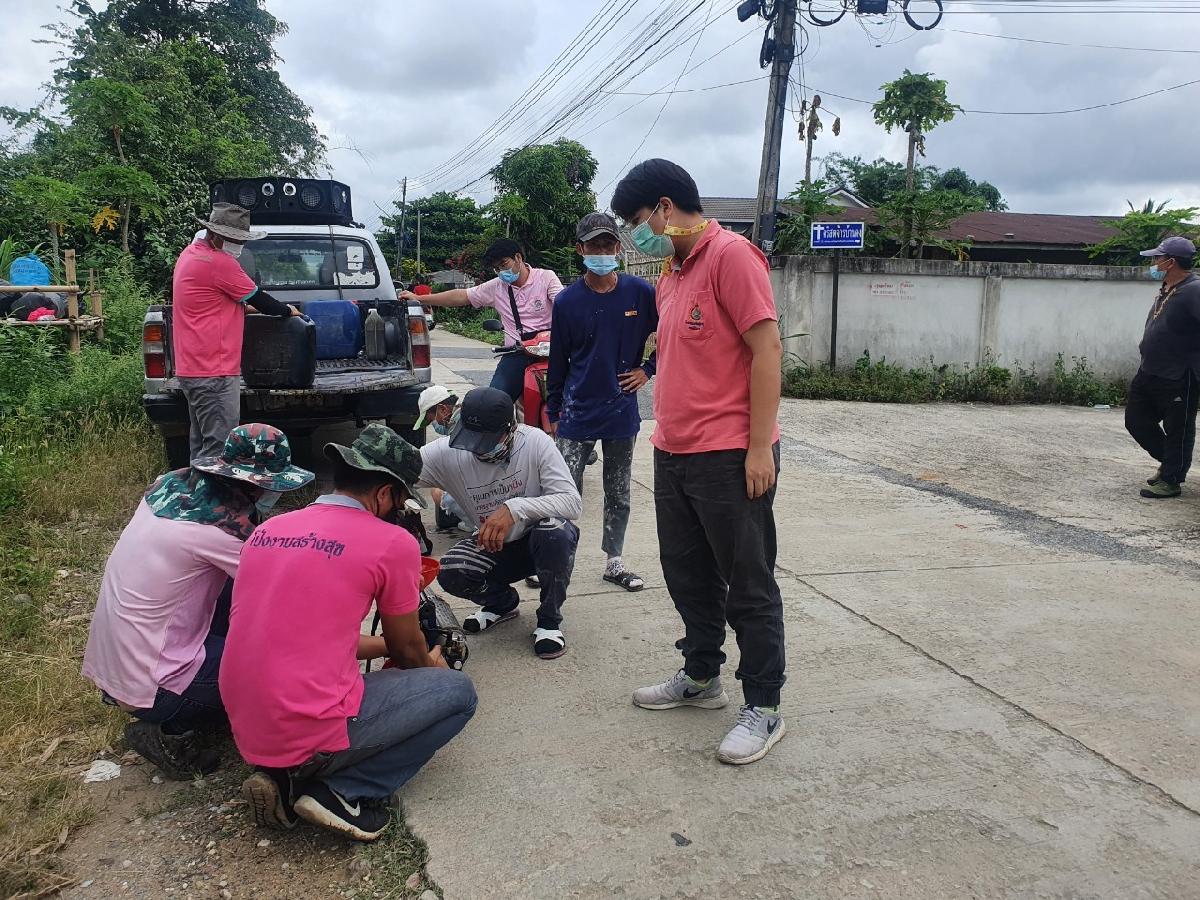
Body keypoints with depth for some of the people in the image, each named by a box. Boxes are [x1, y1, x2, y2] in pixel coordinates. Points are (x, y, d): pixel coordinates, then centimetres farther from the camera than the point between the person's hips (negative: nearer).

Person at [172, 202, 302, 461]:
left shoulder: (191, 253, 15)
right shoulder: (219, 262, -15)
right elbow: (257, 297, -4)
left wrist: (242, 306, 25)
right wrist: (288, 311, 12)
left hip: (192, 367, 11)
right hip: (213, 372, -11)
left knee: (201, 446, 15)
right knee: (218, 450, -10)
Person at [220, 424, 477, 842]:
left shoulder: (268, 529, 9)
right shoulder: (392, 543, -9)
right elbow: (408, 651, 6)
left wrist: (384, 646, 29)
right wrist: (432, 666, 29)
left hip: (247, 733, 7)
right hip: (312, 739, -7)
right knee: (457, 692, 8)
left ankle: (286, 777, 9)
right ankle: (340, 791, -2)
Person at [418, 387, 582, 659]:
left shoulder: (535, 441, -24)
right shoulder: (449, 452, -18)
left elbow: (573, 502, -30)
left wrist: (514, 508, -43)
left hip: (544, 543, -2)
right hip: (492, 547, 3)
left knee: (555, 531, -36)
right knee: (450, 573, -24)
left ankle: (549, 621, -8)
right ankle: (502, 602, 12)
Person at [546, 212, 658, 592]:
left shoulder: (640, 293, -4)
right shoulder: (568, 300, -3)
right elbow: (558, 361, 5)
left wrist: (647, 369, 1)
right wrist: (553, 413, 9)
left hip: (622, 414, 1)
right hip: (577, 414, -1)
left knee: (618, 495, 13)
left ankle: (614, 562, 26)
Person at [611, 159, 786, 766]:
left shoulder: (730, 255, -12)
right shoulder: (672, 272, 15)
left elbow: (766, 350, -16)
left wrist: (761, 447, -19)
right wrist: (666, 432, 17)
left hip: (729, 457, -9)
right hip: (673, 454, 9)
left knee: (748, 587, 3)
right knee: (688, 576, 18)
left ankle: (763, 709, 15)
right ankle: (701, 677, 35)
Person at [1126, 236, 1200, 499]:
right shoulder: (1166, 290, 10)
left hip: (1178, 379, -10)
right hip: (1148, 373, 10)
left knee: (1177, 430, 4)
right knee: (1135, 420, 16)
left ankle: (1171, 481, 15)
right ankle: (1169, 462, 34)